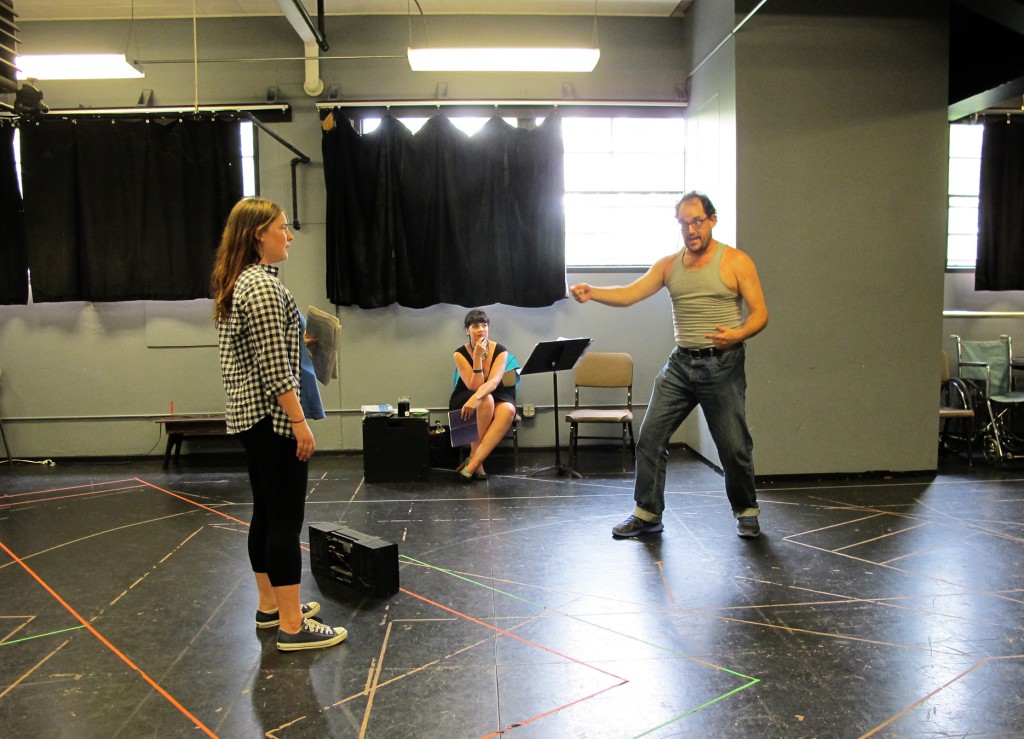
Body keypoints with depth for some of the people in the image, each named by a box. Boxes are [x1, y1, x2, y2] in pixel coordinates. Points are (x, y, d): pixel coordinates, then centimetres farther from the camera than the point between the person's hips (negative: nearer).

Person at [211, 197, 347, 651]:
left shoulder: (235, 284, 14)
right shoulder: (263, 286, -17)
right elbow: (274, 368, -21)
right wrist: (299, 421, -19)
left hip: (246, 415, 10)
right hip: (272, 416, -10)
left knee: (266, 514, 17)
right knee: (286, 521, -5)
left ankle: (270, 605, 28)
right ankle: (292, 626, 1)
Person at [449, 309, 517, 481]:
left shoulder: (500, 351, -10)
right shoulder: (460, 354, -13)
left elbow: (493, 382, -26)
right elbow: (474, 386, -21)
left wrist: (475, 398, -45)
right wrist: (478, 357, -29)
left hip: (495, 397, 2)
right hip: (463, 400, -2)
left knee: (508, 410, -34)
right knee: (486, 401, -37)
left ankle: (472, 464, -36)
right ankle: (476, 459, -28)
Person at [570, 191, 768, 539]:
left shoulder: (736, 262, -3)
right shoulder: (668, 265, 8)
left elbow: (760, 313, -5)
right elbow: (629, 294, -2)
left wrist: (738, 334, -27)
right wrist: (590, 292, -20)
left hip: (722, 365, -4)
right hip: (680, 364, 4)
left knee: (734, 446, 3)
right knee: (650, 437, 0)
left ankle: (746, 511, 27)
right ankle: (647, 513, 14)